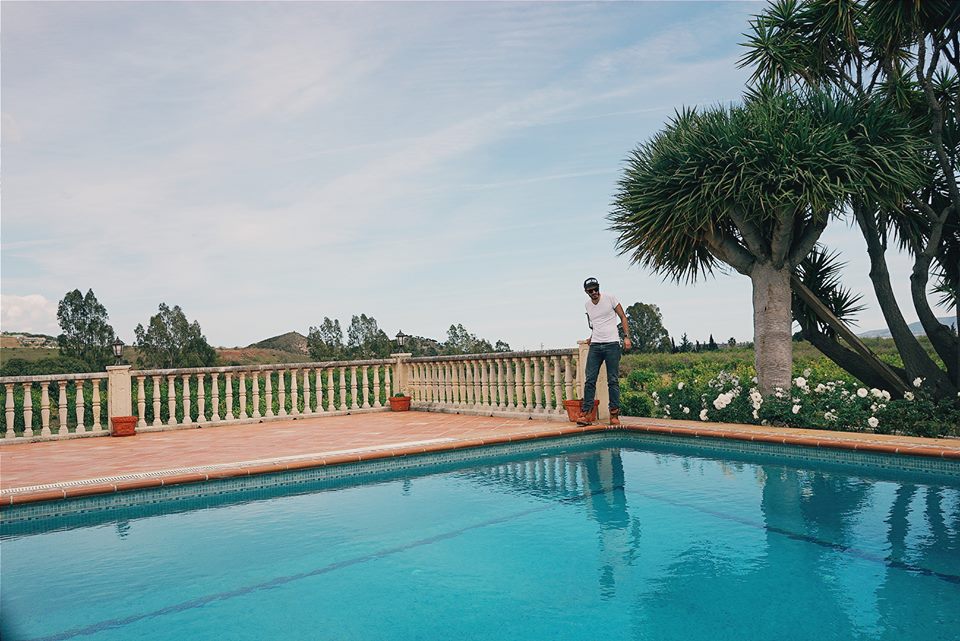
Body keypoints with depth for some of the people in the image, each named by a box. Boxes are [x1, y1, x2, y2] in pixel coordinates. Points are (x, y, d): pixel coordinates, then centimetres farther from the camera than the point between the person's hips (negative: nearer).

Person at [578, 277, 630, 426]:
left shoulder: (610, 298, -1)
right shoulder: (587, 305, 12)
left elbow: (623, 317, 2)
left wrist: (626, 337, -7)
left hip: (612, 344, -4)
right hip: (595, 346, 4)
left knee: (613, 380, -2)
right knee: (590, 380, -4)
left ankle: (614, 414, 2)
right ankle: (585, 414, -5)